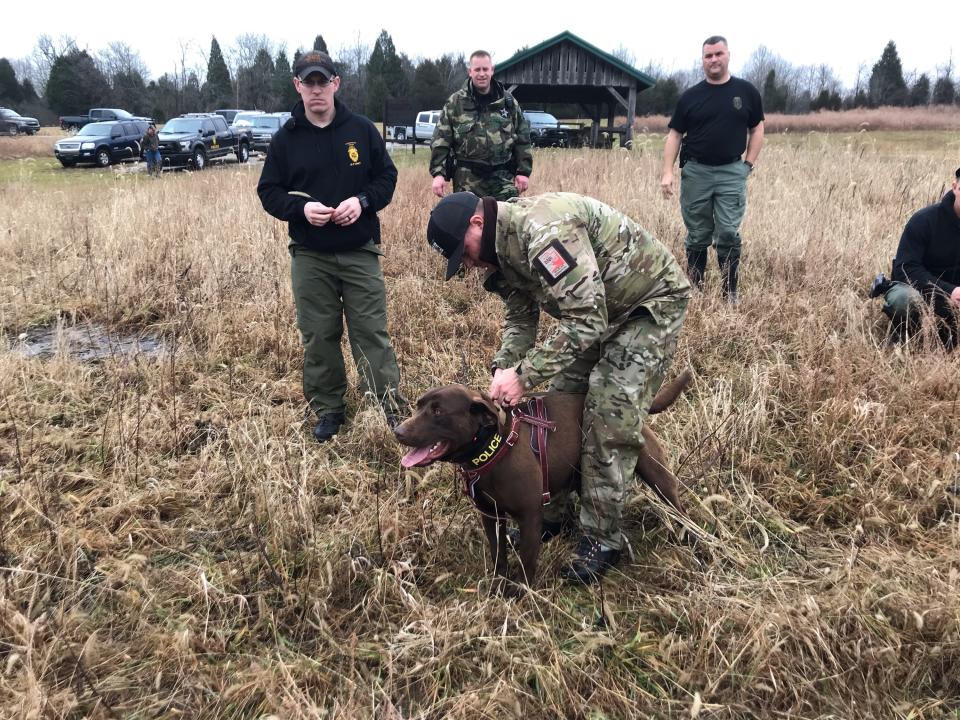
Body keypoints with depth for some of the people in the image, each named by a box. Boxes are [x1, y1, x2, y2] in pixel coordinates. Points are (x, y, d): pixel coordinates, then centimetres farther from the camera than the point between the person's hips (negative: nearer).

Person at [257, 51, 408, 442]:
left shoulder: (362, 129, 2)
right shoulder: (285, 137, 2)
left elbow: (387, 176, 6)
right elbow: (268, 191, 4)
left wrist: (362, 201, -14)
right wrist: (301, 208, -17)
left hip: (360, 252, -1)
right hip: (309, 256, 1)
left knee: (372, 332, 1)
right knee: (319, 337, 8)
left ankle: (393, 407, 8)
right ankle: (328, 409, 22)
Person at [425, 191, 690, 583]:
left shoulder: (545, 232, -34)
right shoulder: (504, 244, -3)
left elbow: (587, 321, -37)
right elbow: (521, 317, 5)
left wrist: (524, 375, -35)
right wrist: (503, 370, -11)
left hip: (651, 301, -9)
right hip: (594, 310, 9)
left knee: (609, 417, -13)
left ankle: (602, 538, 0)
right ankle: (554, 511, 22)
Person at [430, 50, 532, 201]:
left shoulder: (508, 101, 10)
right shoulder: (455, 103, 4)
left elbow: (522, 139, 12)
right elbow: (440, 141, 1)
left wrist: (524, 171, 4)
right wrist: (438, 173, -9)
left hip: (503, 178, 2)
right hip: (468, 178, -1)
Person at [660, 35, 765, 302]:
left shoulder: (746, 91, 5)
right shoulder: (690, 96, 4)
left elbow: (757, 129, 11)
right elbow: (675, 135, 3)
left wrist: (748, 164, 1)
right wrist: (668, 172, -7)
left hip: (731, 172, -1)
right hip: (695, 172, 1)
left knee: (728, 234, -6)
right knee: (697, 237, 7)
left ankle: (730, 295, 1)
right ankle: (694, 291, 17)